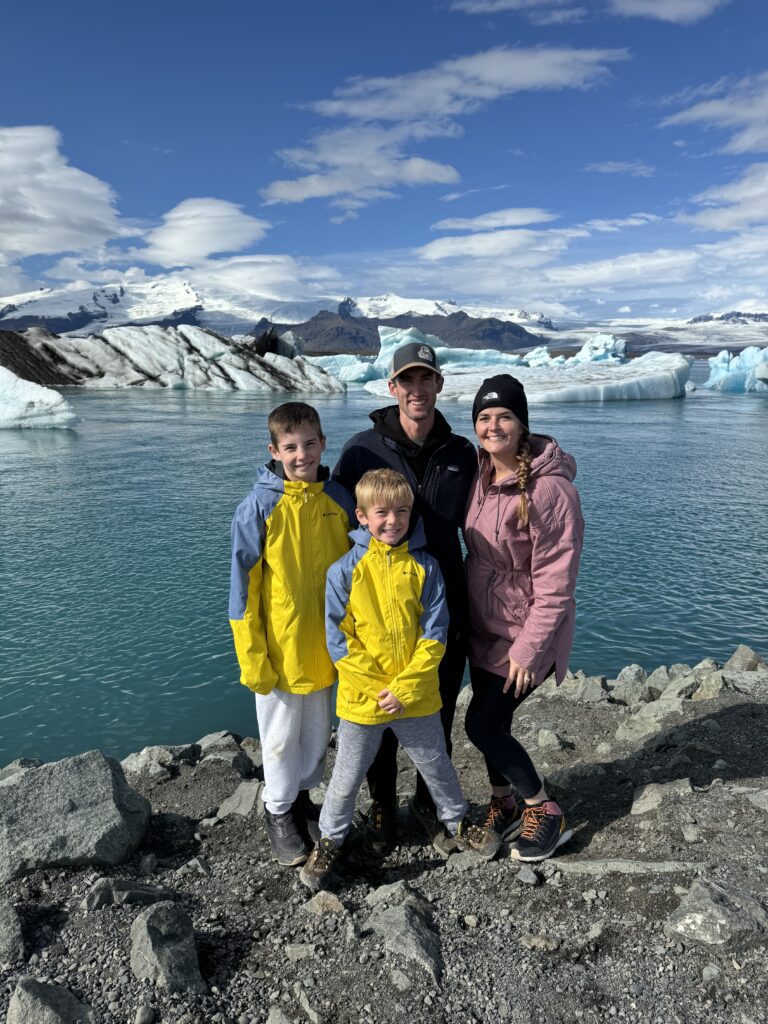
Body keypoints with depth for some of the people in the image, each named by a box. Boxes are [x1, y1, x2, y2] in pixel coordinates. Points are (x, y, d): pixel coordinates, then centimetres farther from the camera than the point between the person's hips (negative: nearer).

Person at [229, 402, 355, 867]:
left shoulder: (340, 499, -3)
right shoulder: (260, 507, -15)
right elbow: (244, 585, -11)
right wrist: (253, 658, -12)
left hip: (327, 647, 4)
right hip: (279, 652, -4)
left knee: (318, 731, 20)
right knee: (281, 737, 13)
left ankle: (304, 798, 43)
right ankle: (280, 812, 36)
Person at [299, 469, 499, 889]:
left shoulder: (424, 566, -6)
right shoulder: (345, 570, -11)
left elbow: (435, 634, -7)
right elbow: (338, 640, -10)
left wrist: (405, 688, -14)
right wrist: (376, 689, -15)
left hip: (417, 696, 2)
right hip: (361, 698, -1)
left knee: (437, 767, 22)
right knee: (346, 777, 16)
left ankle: (458, 824, 47)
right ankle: (329, 841, 39)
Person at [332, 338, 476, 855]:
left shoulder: (462, 453, 2)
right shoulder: (363, 450, -7)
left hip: (446, 612, 2)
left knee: (439, 718, 16)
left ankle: (430, 804, 40)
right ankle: (382, 809, 36)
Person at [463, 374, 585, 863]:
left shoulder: (549, 488, -22)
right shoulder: (483, 477, 2)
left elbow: (555, 582, -21)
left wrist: (529, 651, -20)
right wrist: (466, 616, 13)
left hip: (523, 634, -7)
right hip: (484, 627, 7)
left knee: (482, 725, -4)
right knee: (492, 722, 16)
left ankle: (547, 813, 18)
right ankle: (504, 808, 39)